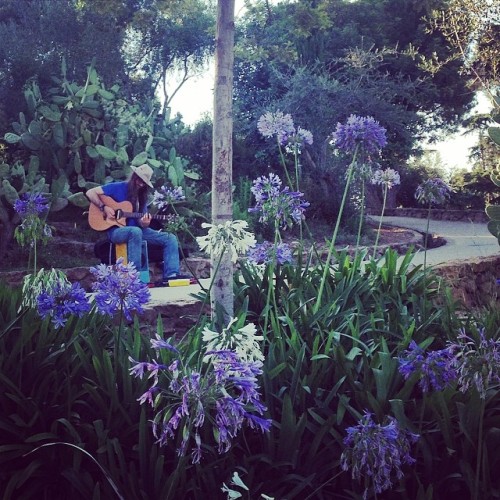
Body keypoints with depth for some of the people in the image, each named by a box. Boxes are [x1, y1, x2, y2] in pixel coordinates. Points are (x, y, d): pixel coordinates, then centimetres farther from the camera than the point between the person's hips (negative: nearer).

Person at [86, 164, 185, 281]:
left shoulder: (142, 196, 13)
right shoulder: (117, 188, -2)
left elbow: (141, 222, 6)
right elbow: (90, 193, -5)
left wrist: (144, 223, -19)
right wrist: (104, 208, -17)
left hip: (137, 230, 6)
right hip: (116, 230, -6)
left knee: (170, 238, -9)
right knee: (136, 231, -42)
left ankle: (171, 275, -18)